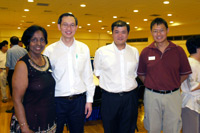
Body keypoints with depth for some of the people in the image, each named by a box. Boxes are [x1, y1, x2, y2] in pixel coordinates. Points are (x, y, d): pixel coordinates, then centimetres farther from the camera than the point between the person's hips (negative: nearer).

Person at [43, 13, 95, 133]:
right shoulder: (50, 50, -4)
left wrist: (89, 100, 4)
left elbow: (88, 76, 5)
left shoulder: (84, 48, 1)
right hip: (57, 100, -1)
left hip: (79, 100, 2)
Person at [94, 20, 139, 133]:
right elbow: (97, 72, 6)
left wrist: (129, 83, 5)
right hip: (110, 97, -2)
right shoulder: (101, 52, -3)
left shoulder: (134, 51, 5)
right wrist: (110, 83, -1)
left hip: (130, 97, 3)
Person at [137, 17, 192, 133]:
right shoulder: (146, 52, -1)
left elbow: (185, 73, 5)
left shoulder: (178, 50, -3)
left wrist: (173, 85, 1)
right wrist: (151, 85, 1)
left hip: (173, 96, 0)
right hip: (152, 96, 1)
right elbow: (141, 74, 9)